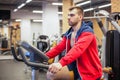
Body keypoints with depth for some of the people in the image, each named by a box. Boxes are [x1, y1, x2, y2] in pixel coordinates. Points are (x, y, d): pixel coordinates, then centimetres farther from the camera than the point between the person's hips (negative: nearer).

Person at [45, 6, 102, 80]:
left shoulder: (87, 32, -18)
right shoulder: (68, 33, 7)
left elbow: (78, 48, -36)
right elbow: (58, 48, -1)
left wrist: (61, 63, -50)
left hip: (90, 73, -7)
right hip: (76, 72, 7)